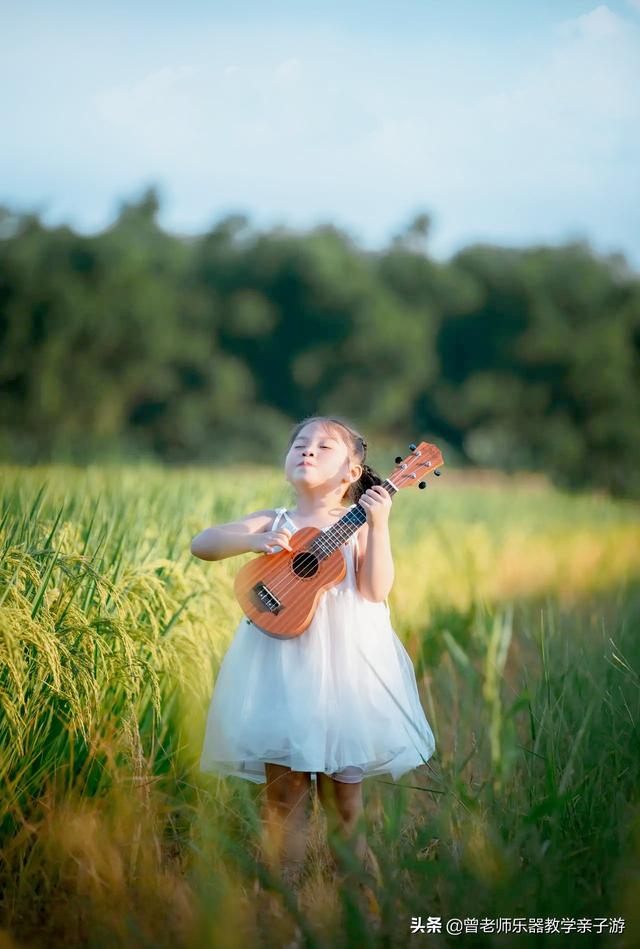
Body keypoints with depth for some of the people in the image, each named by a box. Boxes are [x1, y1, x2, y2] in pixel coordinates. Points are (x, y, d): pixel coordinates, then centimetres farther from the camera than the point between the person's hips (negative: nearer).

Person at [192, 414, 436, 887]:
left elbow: (376, 591, -9)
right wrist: (256, 541, -18)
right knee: (283, 789, 1)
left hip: (343, 665, -1)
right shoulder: (273, 523, 9)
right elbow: (202, 544, -3)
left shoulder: (357, 527, 5)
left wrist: (378, 527, -18)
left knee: (344, 792, 4)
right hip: (281, 664, 1)